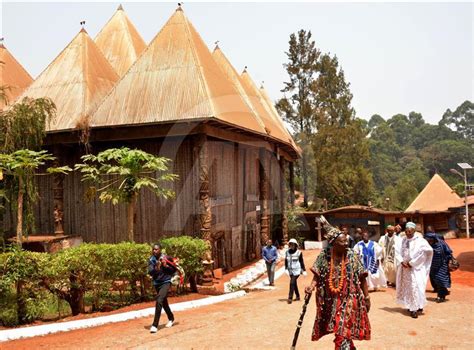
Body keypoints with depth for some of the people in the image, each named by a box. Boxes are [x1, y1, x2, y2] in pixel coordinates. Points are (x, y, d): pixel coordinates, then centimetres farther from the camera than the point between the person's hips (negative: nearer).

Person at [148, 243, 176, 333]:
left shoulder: (167, 258, -12)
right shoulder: (151, 260, -6)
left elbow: (174, 269, -3)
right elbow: (150, 272, -15)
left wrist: (166, 266, -19)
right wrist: (156, 268, -33)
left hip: (166, 282, -5)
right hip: (156, 283, 5)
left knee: (159, 301, -21)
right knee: (164, 302, 20)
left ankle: (155, 325, -17)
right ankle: (171, 319, 44)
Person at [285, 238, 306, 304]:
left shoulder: (299, 252, -7)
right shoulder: (287, 252, 3)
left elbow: (301, 262, -1)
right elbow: (286, 261, 9)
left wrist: (304, 270, 0)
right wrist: (286, 269, 0)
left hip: (296, 270, -5)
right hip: (290, 271, 5)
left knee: (292, 283, -15)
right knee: (294, 283, 16)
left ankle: (290, 298, -13)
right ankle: (297, 296, 31)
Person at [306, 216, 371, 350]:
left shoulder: (352, 257, -9)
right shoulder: (324, 256, -6)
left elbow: (362, 279, -3)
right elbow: (317, 275, 0)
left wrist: (366, 297, -3)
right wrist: (312, 286, -19)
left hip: (347, 300, -3)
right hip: (330, 300, 3)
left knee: (343, 331, -6)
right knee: (340, 330, 18)